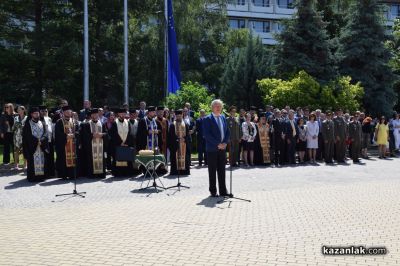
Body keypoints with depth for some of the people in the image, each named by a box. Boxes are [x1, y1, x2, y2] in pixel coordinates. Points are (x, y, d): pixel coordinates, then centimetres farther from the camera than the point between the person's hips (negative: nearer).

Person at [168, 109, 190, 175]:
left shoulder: (185, 125, 11)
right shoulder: (172, 125, 3)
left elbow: (187, 135, 8)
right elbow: (170, 135, -2)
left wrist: (184, 139, -10)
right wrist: (176, 139, -14)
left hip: (184, 144, 3)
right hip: (175, 145, -2)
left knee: (184, 157, 4)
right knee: (175, 157, -3)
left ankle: (184, 170, 10)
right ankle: (175, 171, 2)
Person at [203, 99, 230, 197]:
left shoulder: (223, 118, 13)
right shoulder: (208, 119, -6)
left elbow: (227, 131, 14)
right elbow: (207, 134, -13)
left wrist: (225, 143, -2)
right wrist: (217, 144, -16)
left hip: (222, 148, 6)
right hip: (212, 149, -5)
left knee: (222, 170, 9)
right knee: (212, 171, 2)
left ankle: (223, 191, 15)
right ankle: (213, 191, 10)